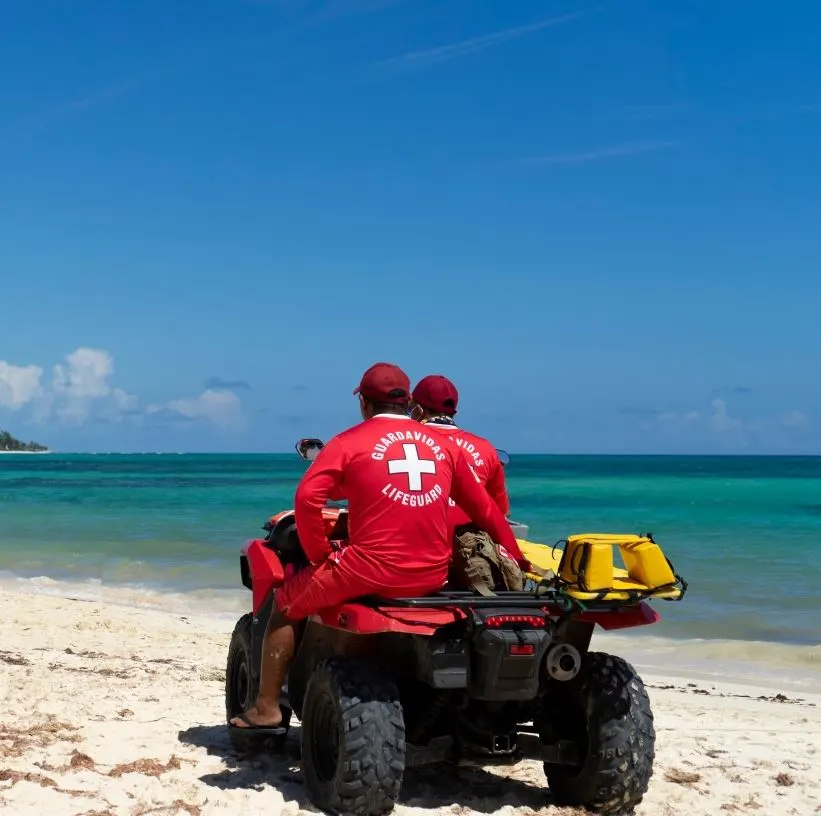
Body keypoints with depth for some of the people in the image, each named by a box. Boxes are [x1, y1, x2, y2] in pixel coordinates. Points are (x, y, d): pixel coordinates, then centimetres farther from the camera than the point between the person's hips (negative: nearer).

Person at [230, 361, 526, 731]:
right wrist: (518, 560, 24)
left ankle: (267, 708, 16)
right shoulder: (444, 445, 12)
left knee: (286, 605, 17)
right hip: (433, 576, 5)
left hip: (371, 571, -5)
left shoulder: (350, 441, 1)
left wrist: (319, 556, 2)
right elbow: (484, 509, 16)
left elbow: (307, 498, -10)